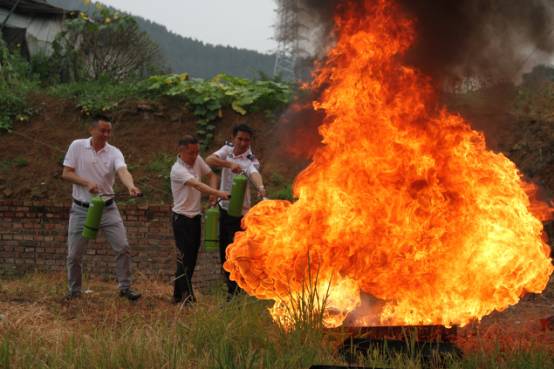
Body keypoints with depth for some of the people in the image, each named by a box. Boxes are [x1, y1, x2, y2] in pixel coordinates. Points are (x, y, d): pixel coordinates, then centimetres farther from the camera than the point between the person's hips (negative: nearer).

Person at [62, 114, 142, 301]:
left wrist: (131, 186, -46)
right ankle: (74, 291, 22)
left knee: (123, 247, -5)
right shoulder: (77, 146, -5)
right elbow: (66, 173, -6)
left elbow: (123, 171, -24)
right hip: (81, 209, -1)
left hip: (107, 208, 1)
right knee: (74, 254, 4)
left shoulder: (114, 153, -5)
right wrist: (87, 183, -22)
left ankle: (125, 287, 9)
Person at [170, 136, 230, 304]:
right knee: (185, 257, -9)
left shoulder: (197, 161, 3)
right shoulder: (177, 170, -21)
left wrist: (213, 193, -6)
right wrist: (219, 193, -45)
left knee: (192, 257, 10)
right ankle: (187, 296, -6)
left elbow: (212, 175, 14)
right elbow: (197, 185, -34)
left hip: (196, 216, 8)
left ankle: (179, 295, 19)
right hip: (182, 217, -8)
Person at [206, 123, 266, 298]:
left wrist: (260, 187, -64)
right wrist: (229, 164, -36)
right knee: (224, 248, 18)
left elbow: (254, 173, -42)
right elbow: (209, 160, -19)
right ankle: (229, 281, 35)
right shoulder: (228, 149, -3)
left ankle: (234, 291, -2)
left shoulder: (250, 161, -19)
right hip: (223, 206, 6)